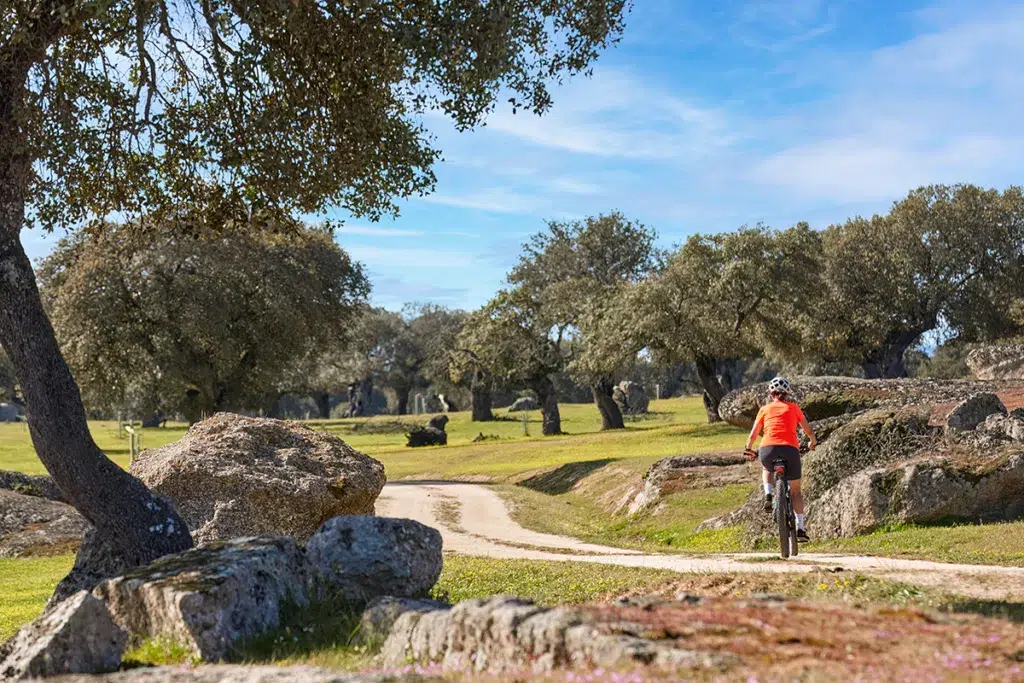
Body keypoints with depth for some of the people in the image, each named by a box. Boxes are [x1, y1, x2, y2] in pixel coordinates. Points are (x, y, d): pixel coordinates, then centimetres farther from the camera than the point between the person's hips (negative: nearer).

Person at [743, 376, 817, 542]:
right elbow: (809, 431, 24)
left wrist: (748, 450, 35)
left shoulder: (765, 409, 17)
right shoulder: (793, 408, 18)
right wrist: (813, 442, 46)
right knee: (795, 491, 17)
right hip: (790, 450, 0)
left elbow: (753, 435, 17)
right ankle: (800, 529, 7)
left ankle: (768, 496, 12)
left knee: (767, 468, 37)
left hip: (768, 449, 0)